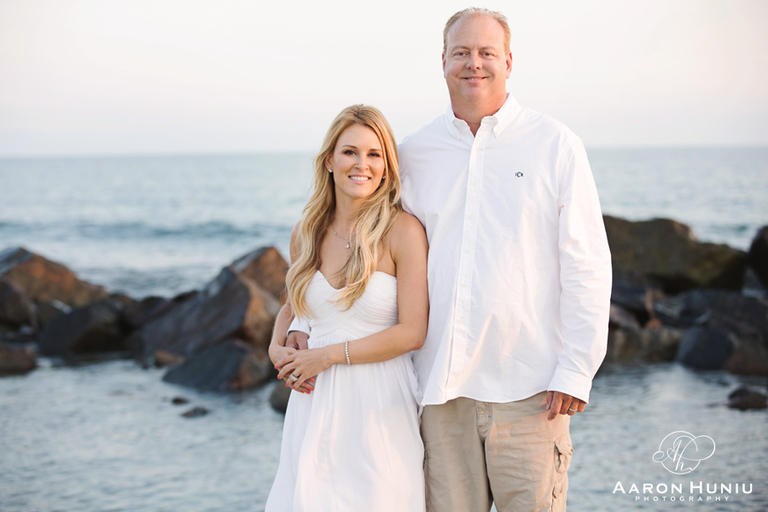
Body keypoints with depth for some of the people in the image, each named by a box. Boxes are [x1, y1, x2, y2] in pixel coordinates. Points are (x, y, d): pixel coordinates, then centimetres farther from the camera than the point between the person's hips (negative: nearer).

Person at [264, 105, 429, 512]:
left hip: (379, 405, -4)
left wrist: (328, 355, -9)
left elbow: (413, 333, -12)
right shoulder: (305, 234, 6)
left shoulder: (402, 231, -8)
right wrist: (277, 347, 4)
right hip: (316, 405, 4)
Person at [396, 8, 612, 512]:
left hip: (528, 388, -2)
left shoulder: (555, 145, 1)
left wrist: (576, 370, -7)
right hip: (441, 387, 3)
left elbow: (587, 266, -1)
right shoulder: (414, 153, 10)